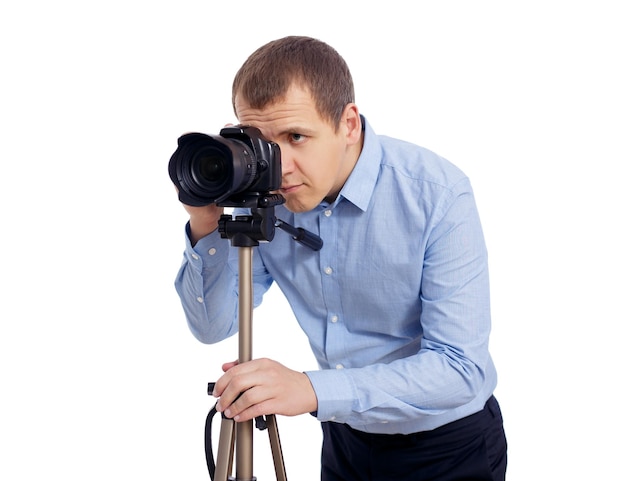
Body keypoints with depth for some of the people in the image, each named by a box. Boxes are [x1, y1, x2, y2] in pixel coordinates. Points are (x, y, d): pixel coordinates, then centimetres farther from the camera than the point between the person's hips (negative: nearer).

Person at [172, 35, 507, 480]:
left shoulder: (438, 193, -27)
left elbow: (461, 367, -30)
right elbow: (213, 327, -5)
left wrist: (315, 390, -41)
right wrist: (206, 226, -23)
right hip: (345, 438, 5)